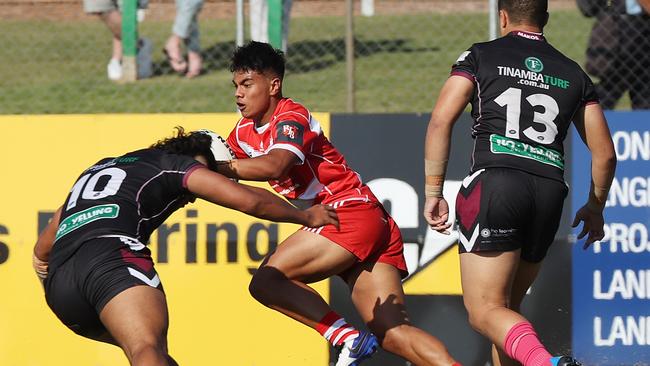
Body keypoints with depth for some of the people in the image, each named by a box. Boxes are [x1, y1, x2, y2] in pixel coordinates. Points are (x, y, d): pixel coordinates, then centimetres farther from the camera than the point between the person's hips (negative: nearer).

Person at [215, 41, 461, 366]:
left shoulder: (291, 118, -10)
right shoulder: (245, 131, 17)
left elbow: (274, 166, -28)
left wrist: (217, 167, -32)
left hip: (351, 214, -9)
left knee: (267, 281, -15)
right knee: (393, 335, -4)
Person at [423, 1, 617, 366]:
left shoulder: (480, 56, 11)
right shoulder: (573, 73, 20)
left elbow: (441, 121, -2)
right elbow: (605, 154, 20)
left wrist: (433, 192, 1)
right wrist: (595, 208, 35)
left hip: (494, 184, -4)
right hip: (550, 192, 4)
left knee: (485, 311, -8)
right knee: (507, 307, 19)